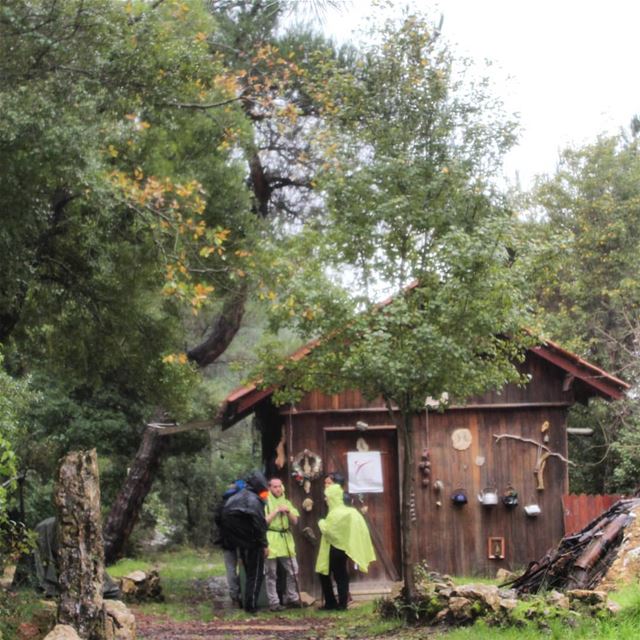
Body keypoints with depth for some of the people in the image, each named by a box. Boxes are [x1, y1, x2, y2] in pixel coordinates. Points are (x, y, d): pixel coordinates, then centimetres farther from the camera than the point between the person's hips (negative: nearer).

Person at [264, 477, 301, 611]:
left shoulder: (286, 503, 15)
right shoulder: (265, 503, -2)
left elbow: (295, 521, 10)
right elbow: (264, 521, -11)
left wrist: (288, 512, -8)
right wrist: (276, 511, -12)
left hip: (286, 540, 5)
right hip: (271, 541, -5)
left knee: (292, 571, 7)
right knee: (271, 574, -2)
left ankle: (291, 598, 20)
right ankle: (274, 603, 3)